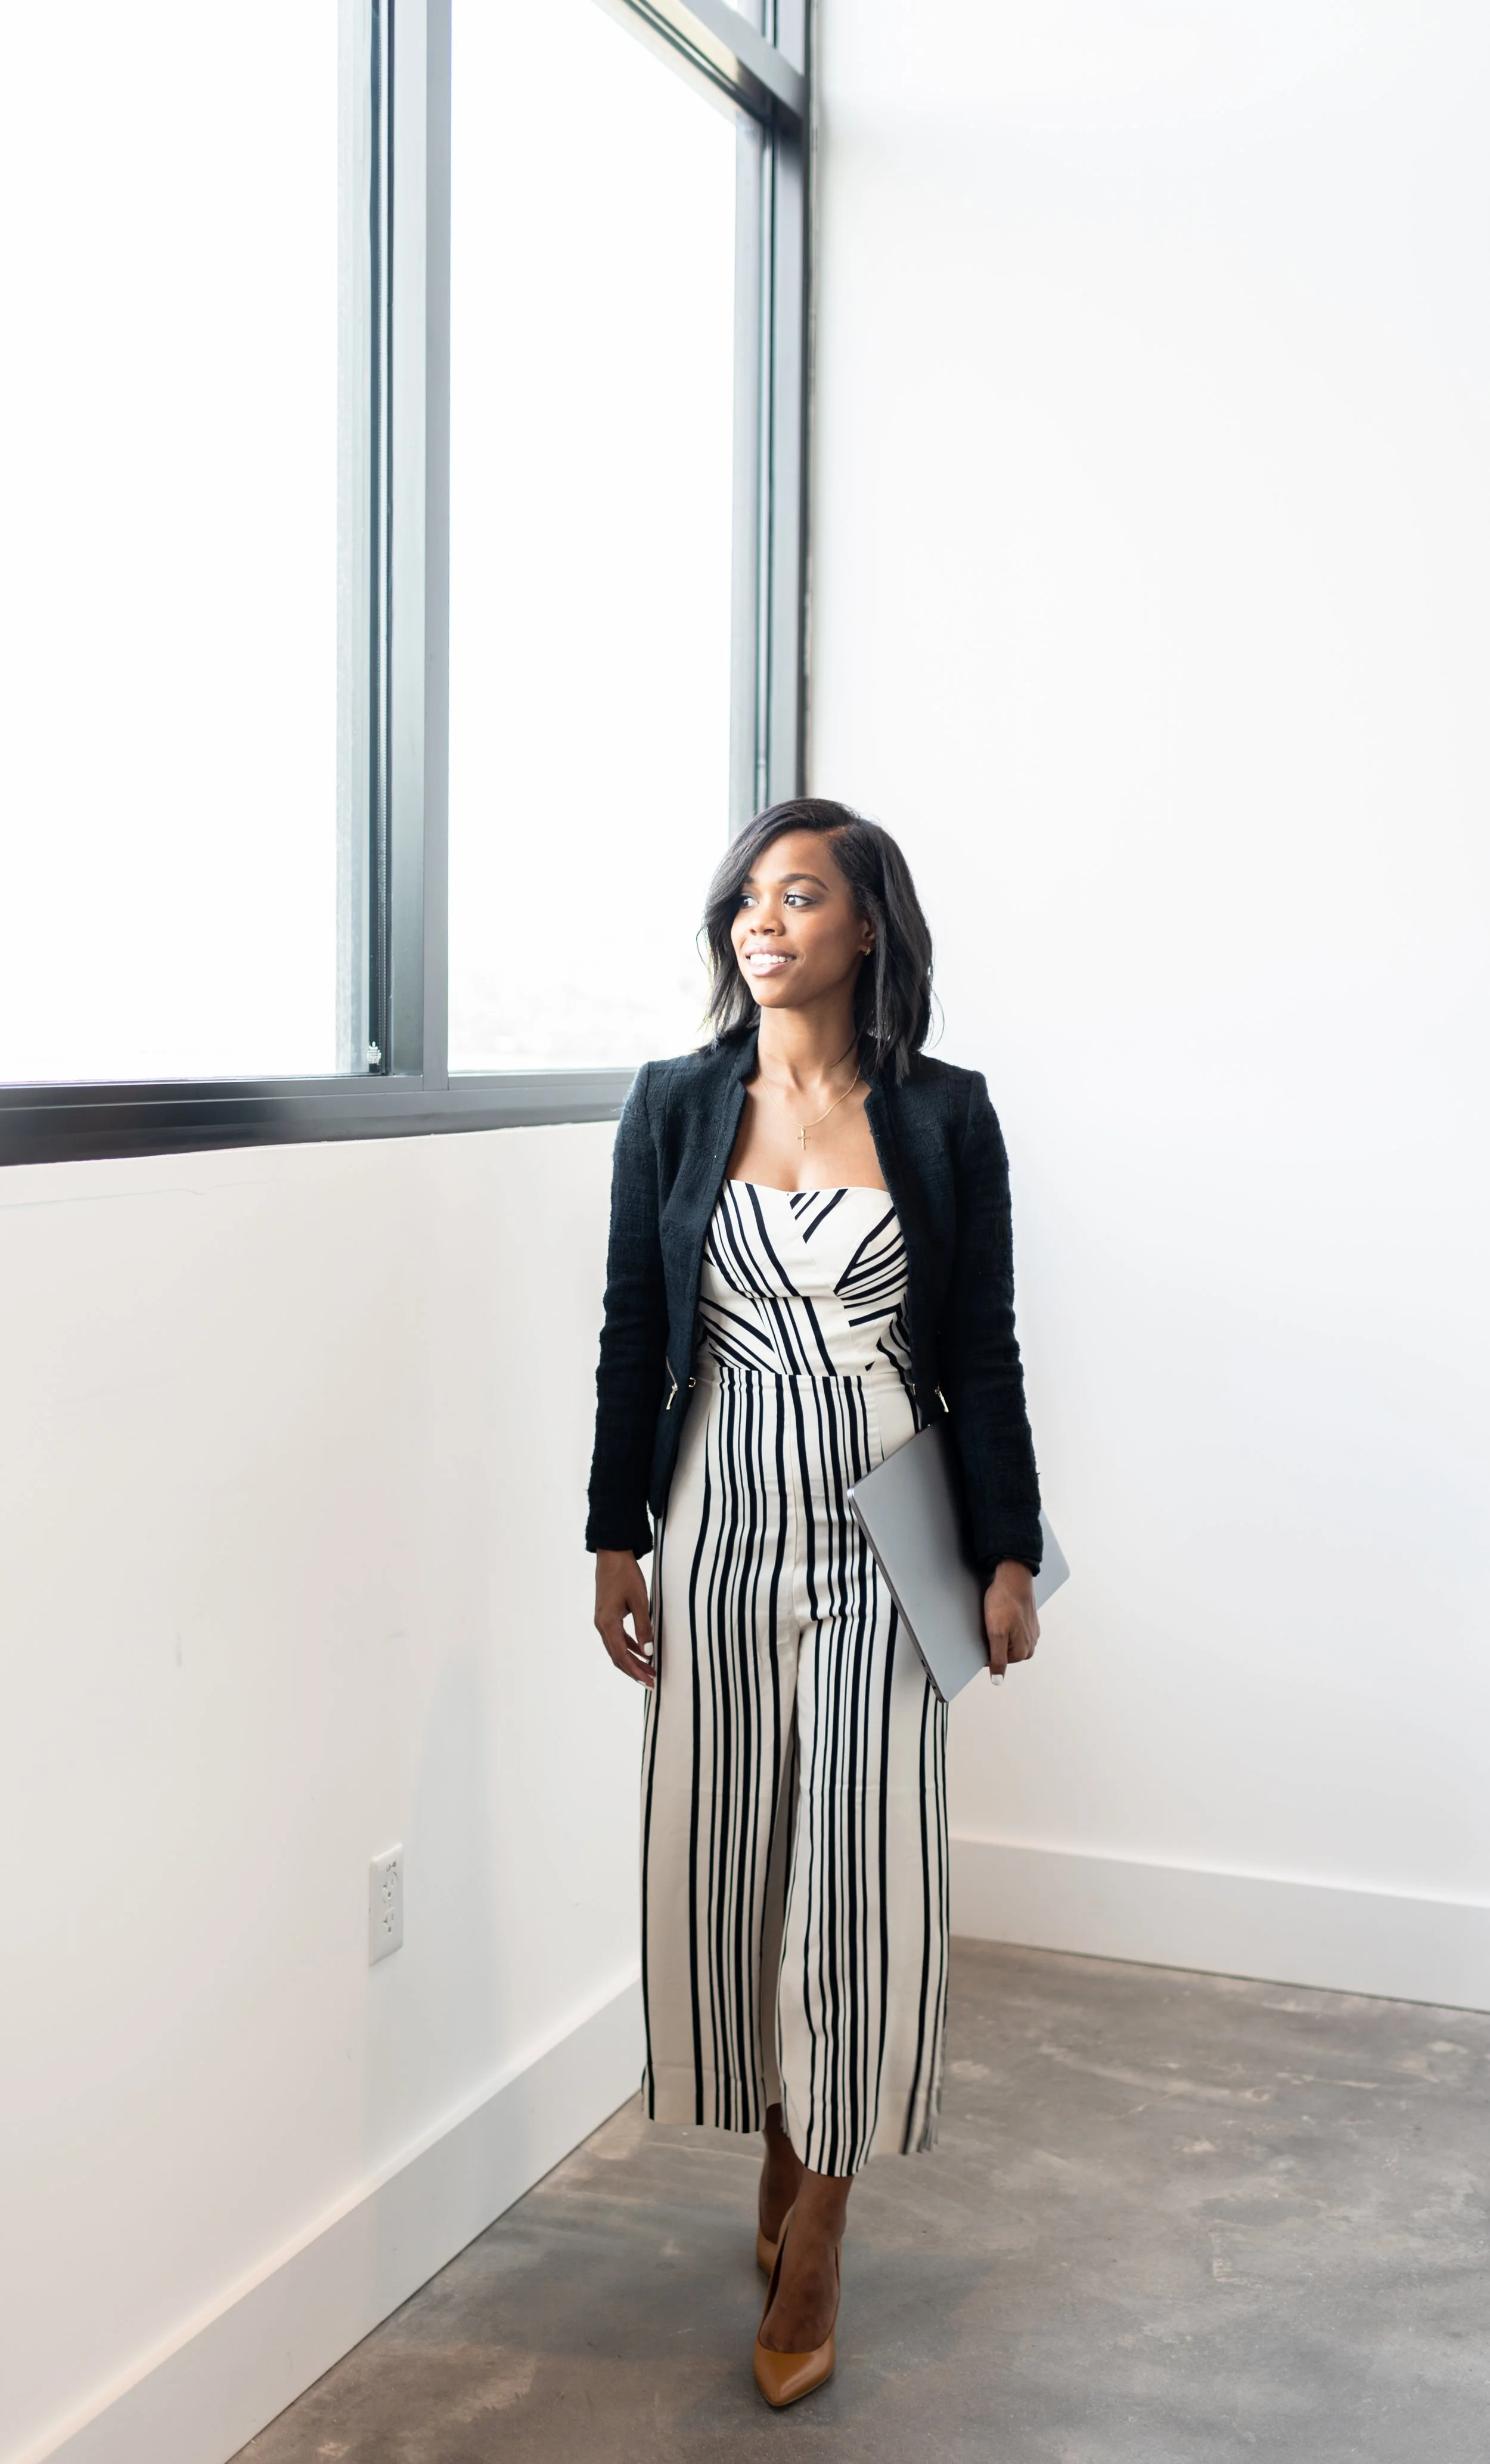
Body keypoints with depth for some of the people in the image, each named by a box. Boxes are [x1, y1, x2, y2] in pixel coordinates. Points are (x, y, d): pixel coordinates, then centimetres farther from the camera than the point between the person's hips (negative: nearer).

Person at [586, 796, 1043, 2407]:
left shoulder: (944, 1116, -1)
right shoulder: (674, 1106, 2)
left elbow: (982, 1351, 1)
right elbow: (633, 1336, 4)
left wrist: (1008, 1551, 0)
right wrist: (616, 1540, 2)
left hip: (881, 1529, -1)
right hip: (722, 1519, 2)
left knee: (863, 1864, 0)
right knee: (726, 1850, 8)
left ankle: (812, 2250, 13)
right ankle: (781, 2148, 31)